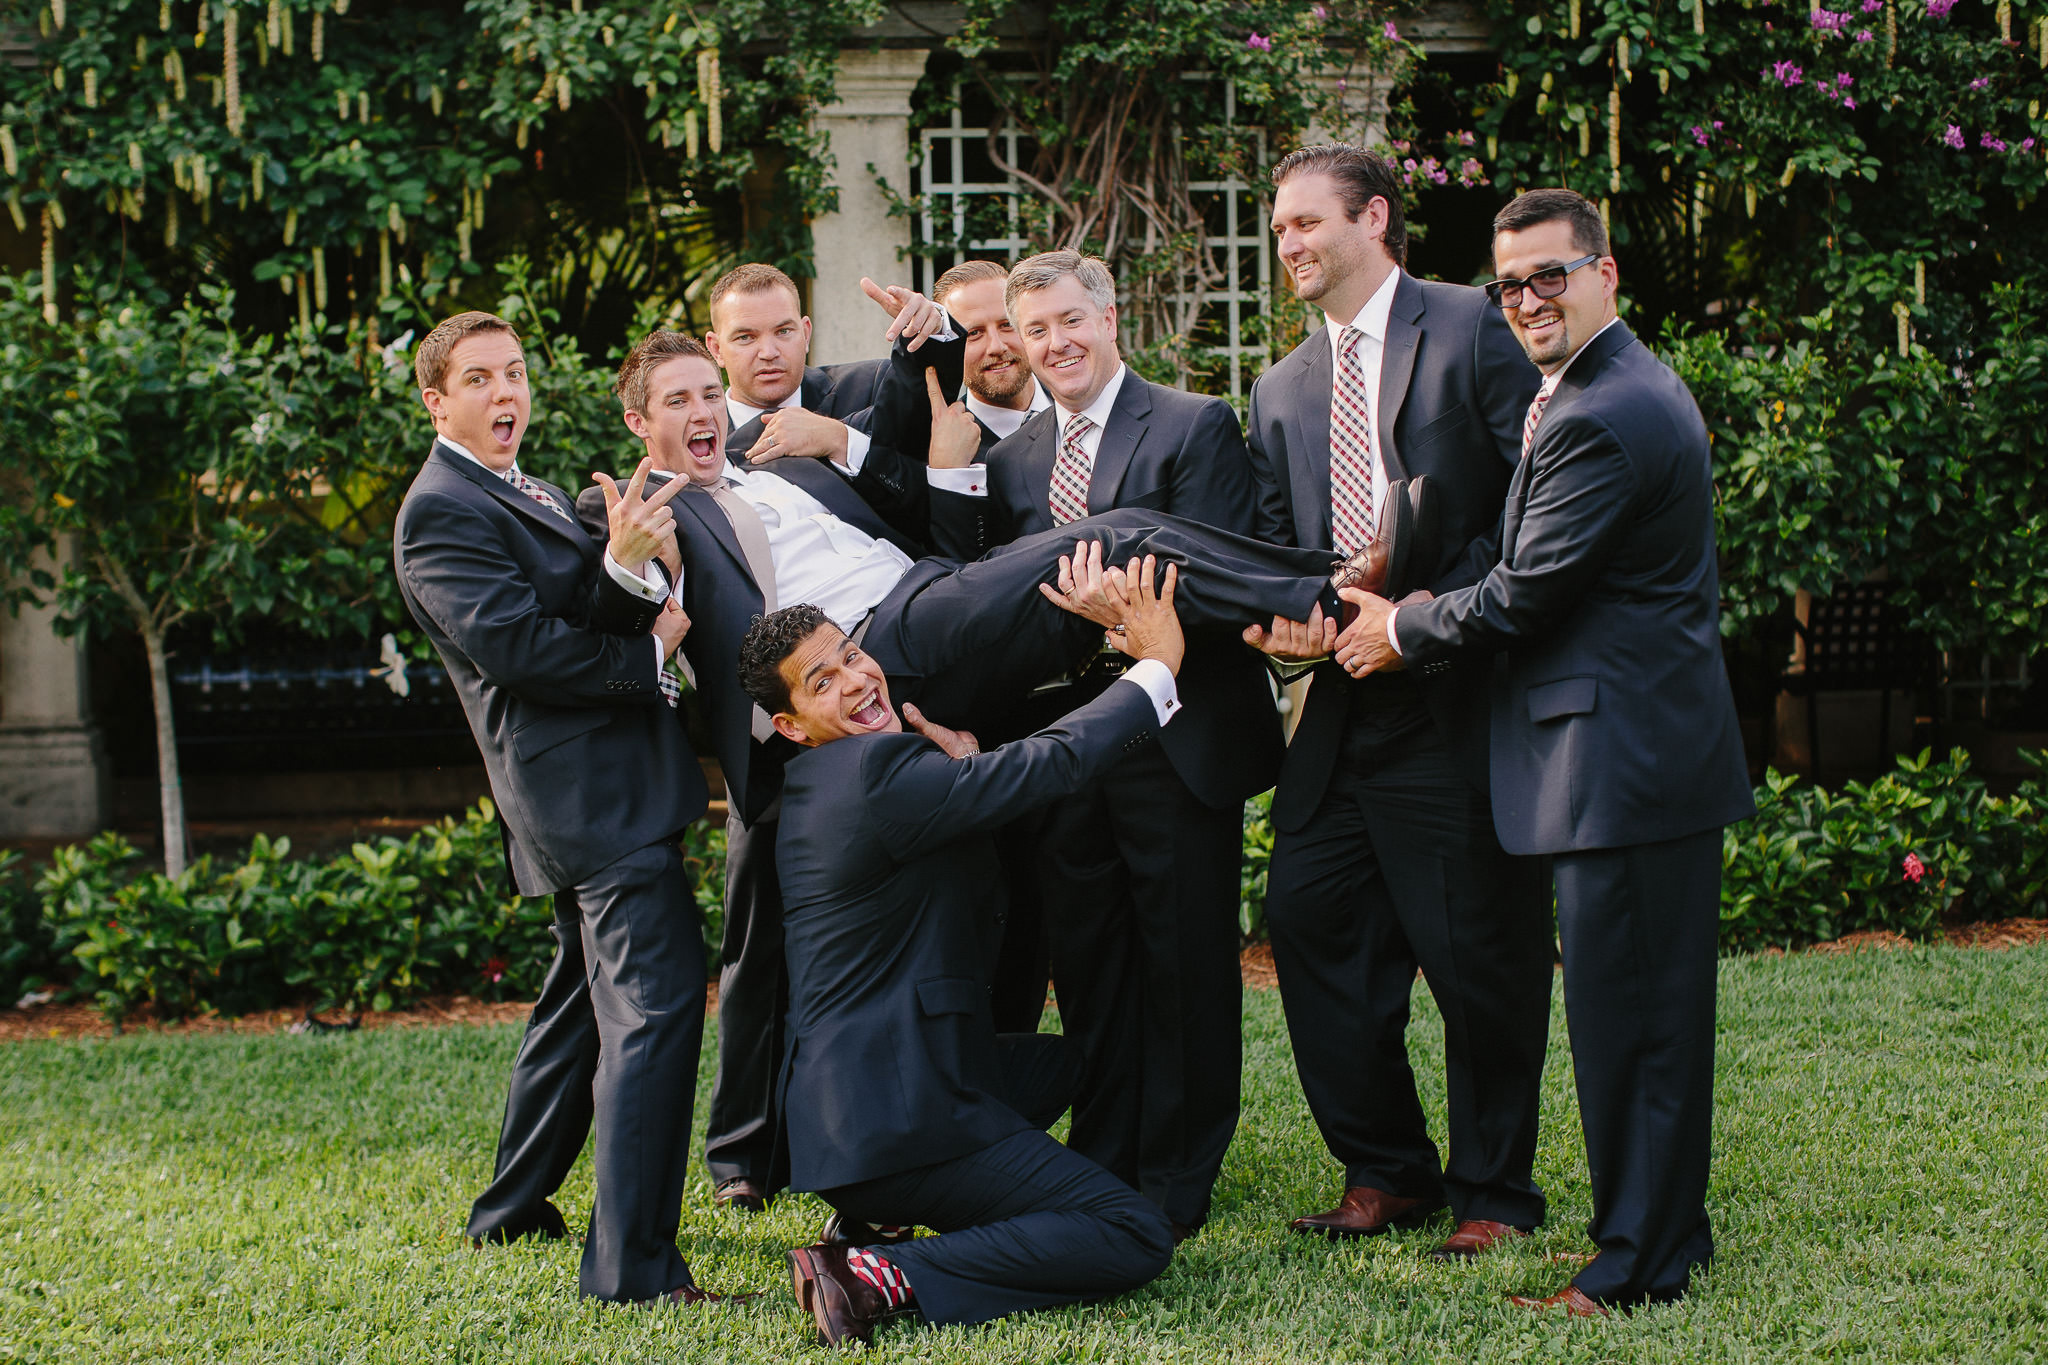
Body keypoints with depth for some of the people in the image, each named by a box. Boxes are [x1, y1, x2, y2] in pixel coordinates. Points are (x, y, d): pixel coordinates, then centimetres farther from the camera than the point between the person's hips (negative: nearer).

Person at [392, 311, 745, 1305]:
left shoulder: (531, 497, 20)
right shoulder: (441, 512, -9)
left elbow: (589, 619, 6)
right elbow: (513, 644, -20)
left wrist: (625, 568, -17)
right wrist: (649, 653, -8)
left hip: (600, 786, 11)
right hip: (585, 786, -11)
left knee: (585, 998, 22)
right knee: (656, 1003, -17)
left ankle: (513, 1208, 35)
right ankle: (632, 1264, -20)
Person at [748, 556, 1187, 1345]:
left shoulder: (812, 789, 16)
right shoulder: (882, 767, -15)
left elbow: (977, 913, 20)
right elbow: (1055, 762, -15)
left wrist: (963, 772, 9)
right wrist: (1156, 665, -2)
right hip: (896, 1117, -10)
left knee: (1074, 1061, 34)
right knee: (1137, 1240, -11)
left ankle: (875, 1207, 17)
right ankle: (884, 1277, -17)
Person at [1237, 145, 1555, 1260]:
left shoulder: (1471, 330, -3)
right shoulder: (1281, 394, 18)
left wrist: (1443, 605, -17)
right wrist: (1283, 618, -5)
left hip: (1460, 698, -7)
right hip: (1346, 708, 7)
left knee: (1476, 951, -1)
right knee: (1307, 919, 4)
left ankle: (1491, 1193, 14)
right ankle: (1386, 1170, 19)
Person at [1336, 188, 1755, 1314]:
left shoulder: (1597, 421, -19)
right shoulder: (1634, 389, 17)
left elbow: (1522, 596, -16)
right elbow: (1518, 557, 21)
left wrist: (1403, 633, 0)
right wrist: (1400, 600, 15)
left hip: (1622, 758, -11)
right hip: (1656, 746, 11)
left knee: (1624, 1014, -5)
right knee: (1655, 1009, 17)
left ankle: (1636, 1268, 2)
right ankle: (1667, 1232, 26)